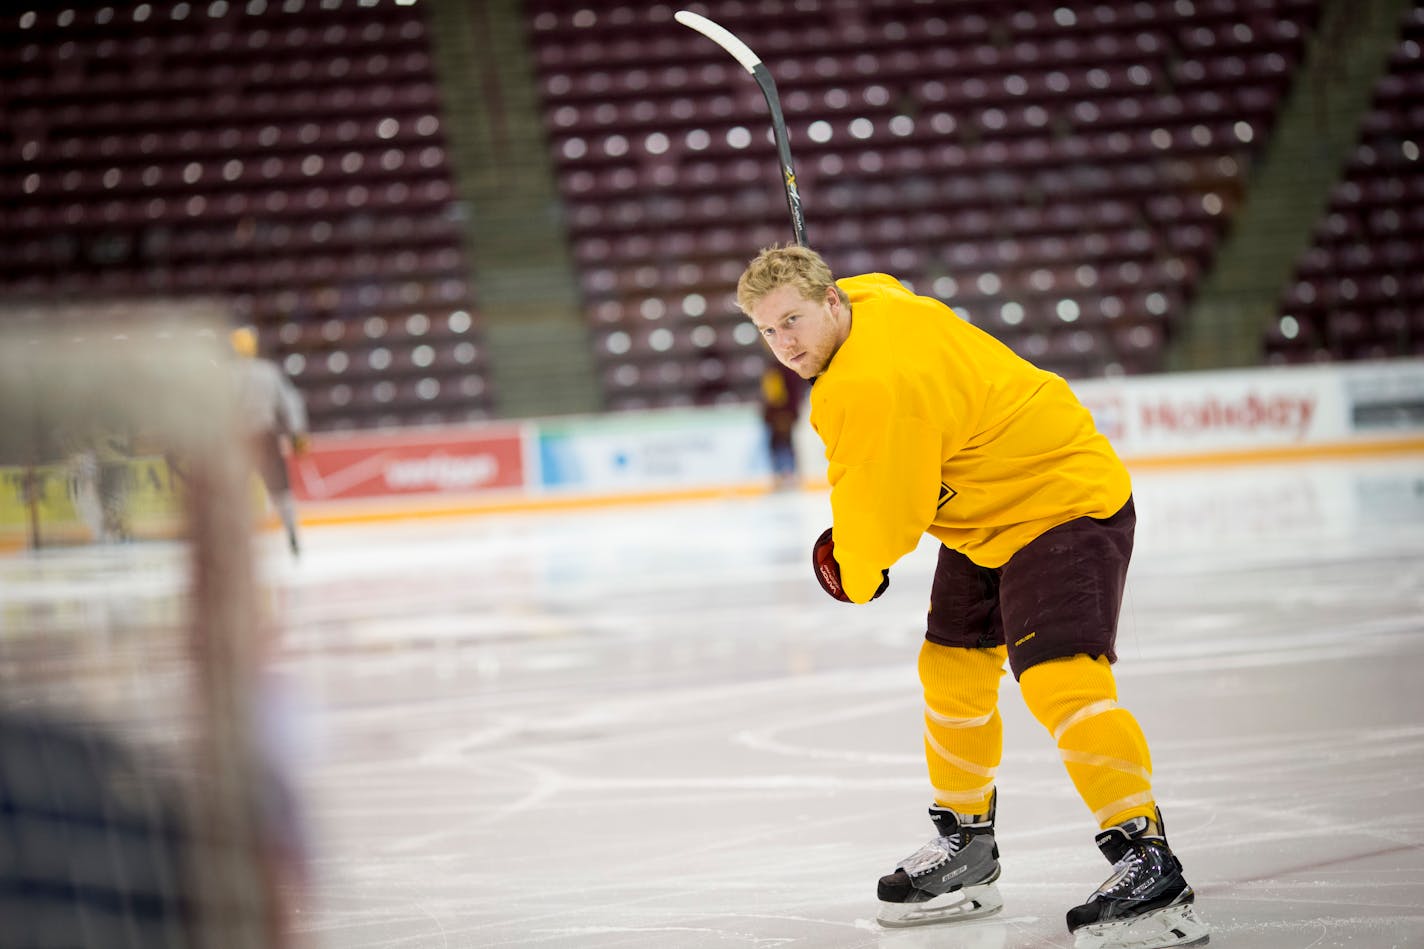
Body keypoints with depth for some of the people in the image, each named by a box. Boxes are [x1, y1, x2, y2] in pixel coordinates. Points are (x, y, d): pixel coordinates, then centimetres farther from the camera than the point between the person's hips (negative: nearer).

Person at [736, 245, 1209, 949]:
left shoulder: (874, 384, -29)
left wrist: (854, 569, 0)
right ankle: (966, 848, 32)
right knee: (951, 672, 16)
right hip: (983, 520, 11)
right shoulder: (868, 298, 1)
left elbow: (879, 514, -22)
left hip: (1065, 502, -11)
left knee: (1058, 678, -25)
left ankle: (1148, 866, -28)